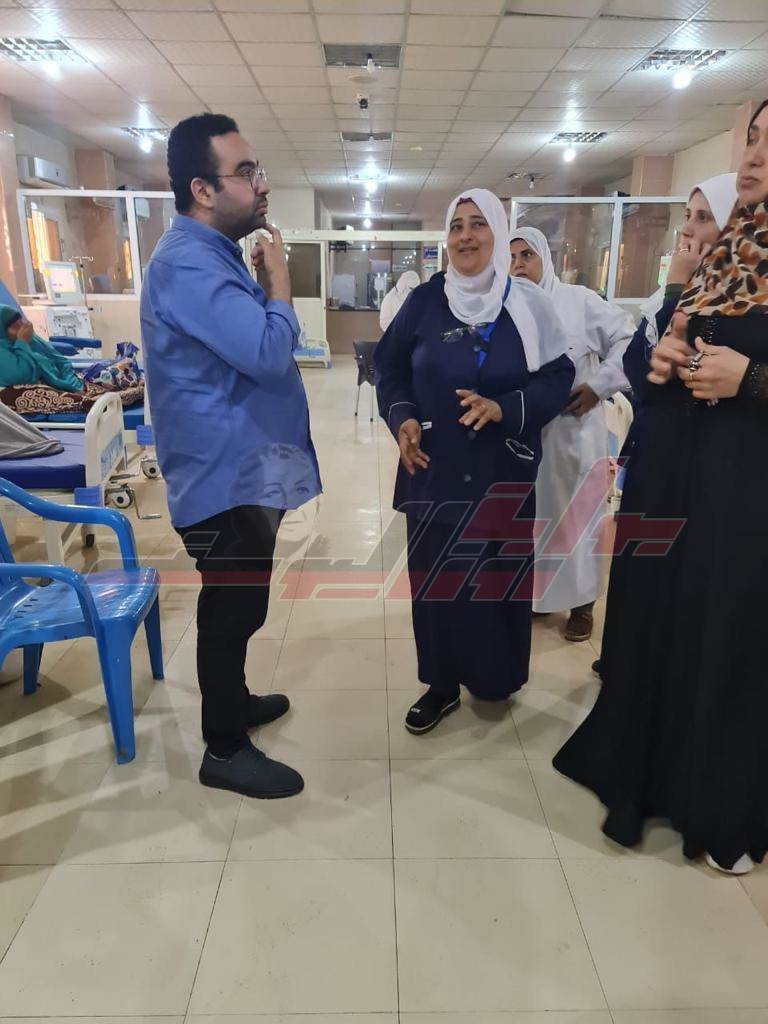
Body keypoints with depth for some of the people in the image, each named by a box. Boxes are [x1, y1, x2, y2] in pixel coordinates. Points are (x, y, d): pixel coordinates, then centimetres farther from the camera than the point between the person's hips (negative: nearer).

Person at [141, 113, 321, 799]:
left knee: (235, 605, 22)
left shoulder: (212, 253, 14)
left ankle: (232, 702, 42)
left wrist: (266, 286, 5)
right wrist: (279, 280, -13)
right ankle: (225, 750, 20)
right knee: (234, 608, 2)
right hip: (227, 474, -10)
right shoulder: (190, 264, -21)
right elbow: (270, 353, -27)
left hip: (241, 467, 10)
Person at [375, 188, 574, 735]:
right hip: (433, 468, 1)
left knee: (498, 573, 7)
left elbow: (558, 376, -2)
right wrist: (401, 419, -10)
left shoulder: (528, 302, -2)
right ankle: (442, 683, 23)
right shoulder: (424, 301, 2)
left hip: (503, 469, -1)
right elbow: (390, 368, 8)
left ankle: (495, 676, 30)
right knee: (436, 576, 6)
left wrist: (503, 409, -19)